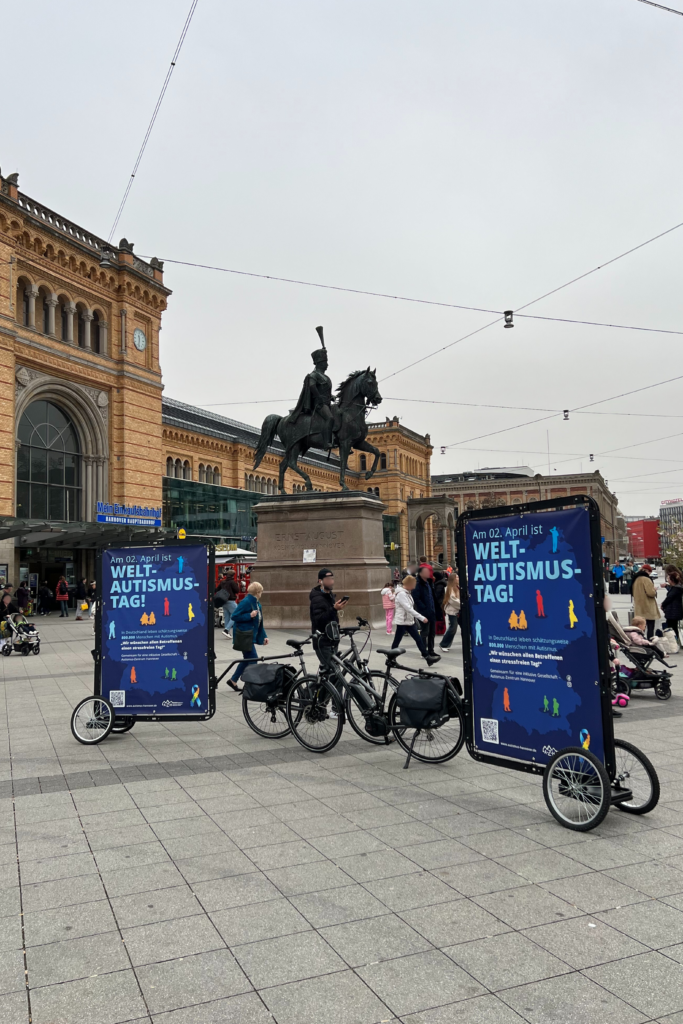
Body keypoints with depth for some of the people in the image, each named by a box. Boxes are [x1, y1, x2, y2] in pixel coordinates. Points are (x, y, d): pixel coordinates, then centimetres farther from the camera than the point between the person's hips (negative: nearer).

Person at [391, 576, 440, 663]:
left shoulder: (407, 592, 11)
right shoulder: (401, 594, -20)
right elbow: (408, 608, -26)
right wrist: (421, 618, -25)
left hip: (410, 621, 9)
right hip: (402, 622, -9)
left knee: (419, 639, 7)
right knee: (397, 641, 3)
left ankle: (427, 657, 9)